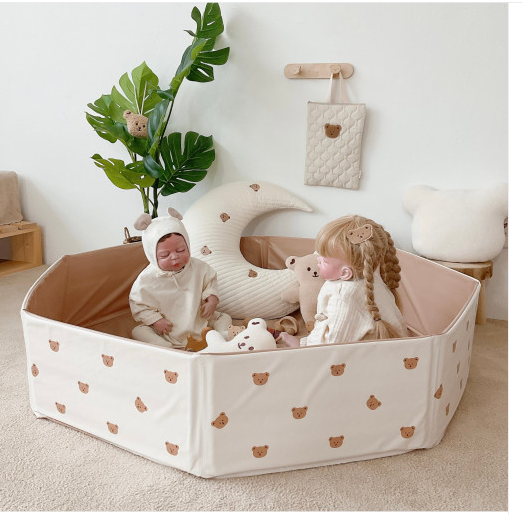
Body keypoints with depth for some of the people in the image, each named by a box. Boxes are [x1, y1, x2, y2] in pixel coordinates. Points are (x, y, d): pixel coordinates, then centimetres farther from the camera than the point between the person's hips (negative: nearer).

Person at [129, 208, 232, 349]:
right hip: (167, 329, -2)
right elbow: (139, 305, -8)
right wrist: (155, 320, -18)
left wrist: (212, 300, -9)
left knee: (224, 318, -4)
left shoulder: (199, 267, -11)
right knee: (140, 331, -21)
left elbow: (210, 281, 8)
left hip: (199, 321, 2)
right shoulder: (147, 279, -17)